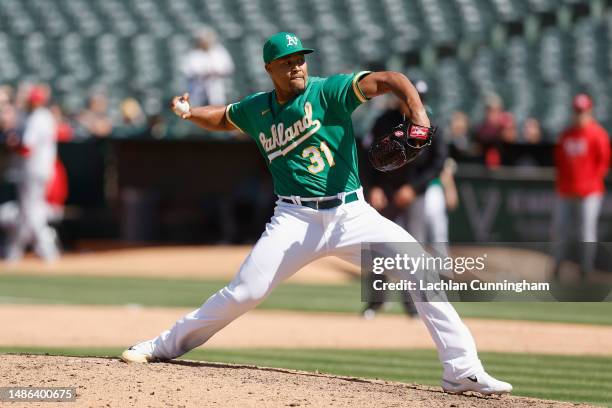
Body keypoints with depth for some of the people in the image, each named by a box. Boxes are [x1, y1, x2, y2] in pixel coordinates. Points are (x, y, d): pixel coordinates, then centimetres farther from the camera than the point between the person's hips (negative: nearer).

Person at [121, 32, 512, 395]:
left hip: (351, 214, -1)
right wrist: (190, 112, 7)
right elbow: (222, 117, 28)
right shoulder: (256, 109, 7)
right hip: (296, 220, 2)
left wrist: (417, 113, -36)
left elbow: (387, 80, -17)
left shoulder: (328, 91, -6)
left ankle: (462, 370, -11)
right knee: (245, 291, -9)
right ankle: (164, 346, 10)